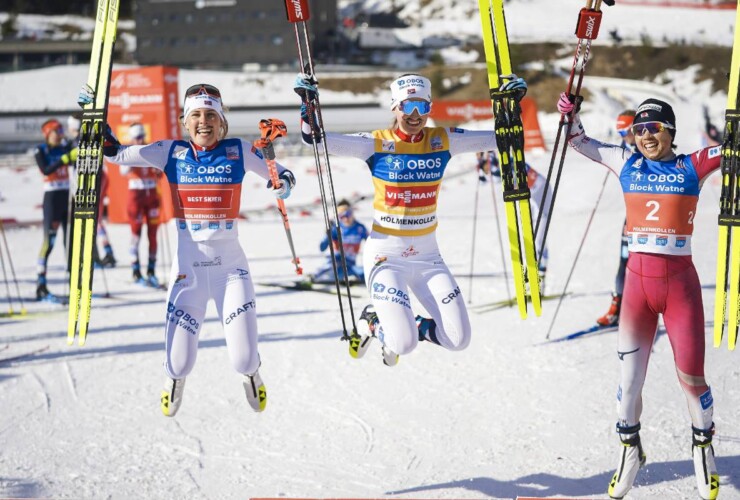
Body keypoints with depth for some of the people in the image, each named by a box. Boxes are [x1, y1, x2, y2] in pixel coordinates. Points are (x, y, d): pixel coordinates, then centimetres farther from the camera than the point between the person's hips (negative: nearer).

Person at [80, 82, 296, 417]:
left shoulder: (238, 151, -3)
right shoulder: (171, 153, 0)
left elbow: (282, 174, 6)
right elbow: (116, 153, 3)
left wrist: (283, 184, -17)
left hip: (230, 266, 0)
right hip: (187, 266, 1)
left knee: (244, 361, -6)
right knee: (179, 365, -2)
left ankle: (250, 372, 36)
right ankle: (175, 377, 40)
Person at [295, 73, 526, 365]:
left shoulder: (442, 142, 0)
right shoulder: (377, 144, -9)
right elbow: (316, 139, -12)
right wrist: (308, 102, -25)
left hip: (428, 257, 4)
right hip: (386, 255, -4)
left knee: (458, 339, -4)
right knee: (403, 345, -15)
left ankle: (406, 326, 24)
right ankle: (376, 321, 19)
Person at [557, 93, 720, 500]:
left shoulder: (693, 167, 1)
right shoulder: (627, 163, 8)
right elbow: (581, 143, 18)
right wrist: (570, 114, 3)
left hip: (680, 283, -2)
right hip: (637, 282, 2)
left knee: (691, 378, 4)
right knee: (629, 378, 6)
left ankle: (703, 447, 27)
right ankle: (630, 450, 27)